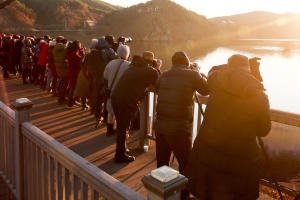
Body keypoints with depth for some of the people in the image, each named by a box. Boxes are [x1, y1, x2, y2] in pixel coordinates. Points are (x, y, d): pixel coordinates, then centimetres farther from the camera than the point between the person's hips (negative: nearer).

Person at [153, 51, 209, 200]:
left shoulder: (164, 75, 10)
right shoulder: (192, 74, -3)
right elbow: (207, 90, 12)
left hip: (160, 124, 6)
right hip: (179, 127, -5)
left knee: (162, 162, 19)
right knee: (186, 163, 11)